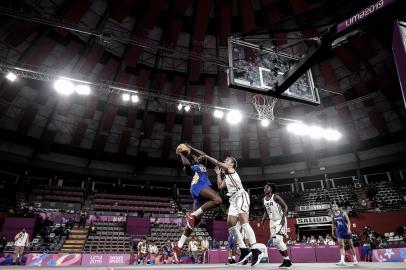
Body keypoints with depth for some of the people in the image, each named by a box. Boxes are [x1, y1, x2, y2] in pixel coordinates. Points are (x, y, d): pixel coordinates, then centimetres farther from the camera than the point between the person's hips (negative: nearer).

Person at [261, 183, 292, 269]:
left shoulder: (275, 197, -14)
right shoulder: (264, 199, 7)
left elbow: (285, 207, -16)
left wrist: (283, 218, -28)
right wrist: (262, 222, 11)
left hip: (280, 220, -8)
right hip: (272, 221, 8)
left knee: (278, 240, -18)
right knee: (275, 242, 6)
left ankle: (288, 261, -7)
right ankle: (286, 260, 18)